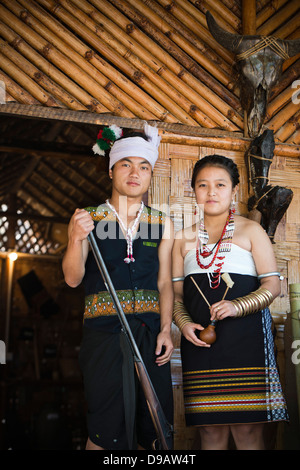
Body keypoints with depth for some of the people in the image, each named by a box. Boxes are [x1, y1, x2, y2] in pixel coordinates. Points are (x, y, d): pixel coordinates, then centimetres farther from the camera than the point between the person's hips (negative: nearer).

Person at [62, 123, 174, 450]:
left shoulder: (162, 225, 10)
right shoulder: (88, 219, 4)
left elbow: (164, 283, 8)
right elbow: (73, 279, -3)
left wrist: (166, 330, -3)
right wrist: (75, 239, -20)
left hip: (150, 334, 3)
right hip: (103, 332, -2)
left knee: (147, 428, 7)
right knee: (106, 429, 0)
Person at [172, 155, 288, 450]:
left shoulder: (250, 231, 6)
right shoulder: (183, 239, 14)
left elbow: (272, 285, 0)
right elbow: (175, 293, 14)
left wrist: (238, 306, -16)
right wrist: (183, 323, -4)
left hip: (245, 337, -2)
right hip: (199, 338, 3)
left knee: (247, 428, -4)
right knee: (210, 428, 4)